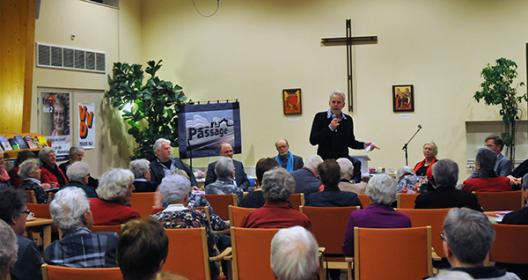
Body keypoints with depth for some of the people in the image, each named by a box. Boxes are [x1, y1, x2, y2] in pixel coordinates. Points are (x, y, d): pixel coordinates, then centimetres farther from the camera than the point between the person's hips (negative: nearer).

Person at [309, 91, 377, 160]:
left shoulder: (348, 120, 9)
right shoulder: (320, 117, -2)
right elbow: (313, 140, -10)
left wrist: (364, 145, 2)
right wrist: (330, 128, -17)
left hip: (343, 160, 3)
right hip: (325, 159, -3)